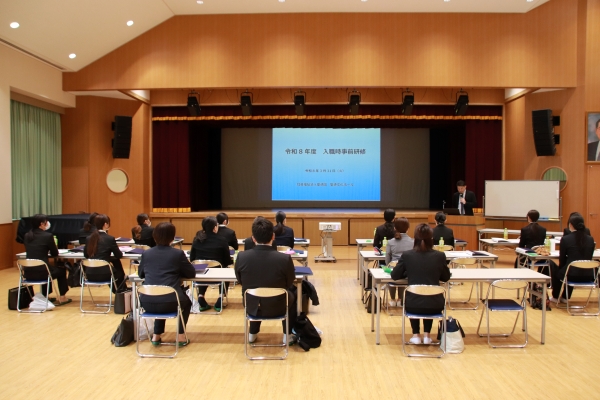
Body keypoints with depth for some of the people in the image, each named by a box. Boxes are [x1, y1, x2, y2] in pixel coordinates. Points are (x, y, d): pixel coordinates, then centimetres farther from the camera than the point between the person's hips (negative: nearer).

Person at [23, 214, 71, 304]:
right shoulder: (47, 235, -10)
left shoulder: (27, 236, 6)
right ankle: (62, 298, 27)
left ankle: (45, 296, 46)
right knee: (61, 270, 26)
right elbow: (55, 254, 1)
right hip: (41, 272, -6)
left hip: (28, 273, 6)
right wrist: (53, 245, 21)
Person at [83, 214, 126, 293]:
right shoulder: (110, 238, -10)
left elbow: (86, 254, 17)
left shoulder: (89, 238, 4)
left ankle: (116, 291, 47)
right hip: (103, 274, -5)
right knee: (119, 272, 28)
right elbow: (119, 255, 0)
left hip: (90, 274, 5)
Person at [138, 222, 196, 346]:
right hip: (170, 303, -3)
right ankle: (181, 336, 24)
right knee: (186, 302, 32)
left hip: (147, 303, 3)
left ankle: (156, 336, 35)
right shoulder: (178, 253, -4)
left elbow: (141, 274, 21)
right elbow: (192, 273, 6)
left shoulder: (146, 253, 6)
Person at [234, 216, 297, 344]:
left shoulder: (241, 257, -19)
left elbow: (240, 281, 0)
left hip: (252, 307, 2)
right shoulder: (285, 258, -23)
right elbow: (289, 284, -5)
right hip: (277, 308, -2)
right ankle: (287, 334, 39)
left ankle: (253, 333, 47)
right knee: (292, 296, 32)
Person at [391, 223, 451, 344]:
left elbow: (395, 276, 2)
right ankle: (427, 335, 31)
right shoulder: (440, 256, -6)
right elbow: (446, 277, 9)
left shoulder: (406, 255, -8)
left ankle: (416, 335, 28)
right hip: (435, 305, 1)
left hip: (412, 305, -1)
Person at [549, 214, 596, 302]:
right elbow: (589, 258, 15)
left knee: (552, 265, 24)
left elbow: (562, 260, 1)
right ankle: (565, 297, 40)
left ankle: (556, 297, 32)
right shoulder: (590, 239, 5)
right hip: (588, 276, 5)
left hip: (572, 275, -5)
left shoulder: (565, 239, -8)